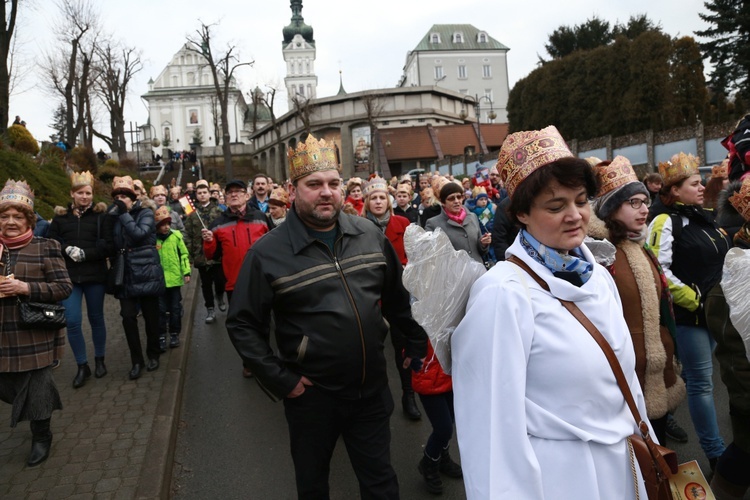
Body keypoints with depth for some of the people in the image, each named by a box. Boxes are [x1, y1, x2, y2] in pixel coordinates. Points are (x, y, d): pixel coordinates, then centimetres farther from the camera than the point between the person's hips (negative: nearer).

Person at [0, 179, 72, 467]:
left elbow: (64, 288, -9)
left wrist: (26, 287, -21)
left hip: (36, 337, -4)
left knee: (37, 387, 4)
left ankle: (41, 438, 26)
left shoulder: (45, 248, -5)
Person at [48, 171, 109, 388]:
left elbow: (107, 244, -7)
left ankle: (100, 360, 28)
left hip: (95, 275, -1)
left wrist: (85, 253, -19)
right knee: (73, 321, -3)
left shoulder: (101, 214, 0)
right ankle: (82, 366, 12)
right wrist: (67, 250, -16)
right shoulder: (61, 216, 7)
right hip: (69, 276, 1)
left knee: (96, 318, 11)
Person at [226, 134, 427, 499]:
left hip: (373, 387, 3)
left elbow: (398, 296, 11)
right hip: (312, 395, -2)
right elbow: (243, 324, -8)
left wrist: (415, 344, 12)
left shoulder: (370, 235, 0)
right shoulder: (268, 252, -11)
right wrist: (279, 379, -12)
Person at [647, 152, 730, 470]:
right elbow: (659, 271, -20)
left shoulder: (701, 217, 13)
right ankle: (716, 453, 7)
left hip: (713, 310, 8)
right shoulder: (665, 221, -12)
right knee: (702, 381, -2)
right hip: (689, 313, -8)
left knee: (692, 375, 17)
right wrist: (691, 298, -16)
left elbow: (721, 259, 22)